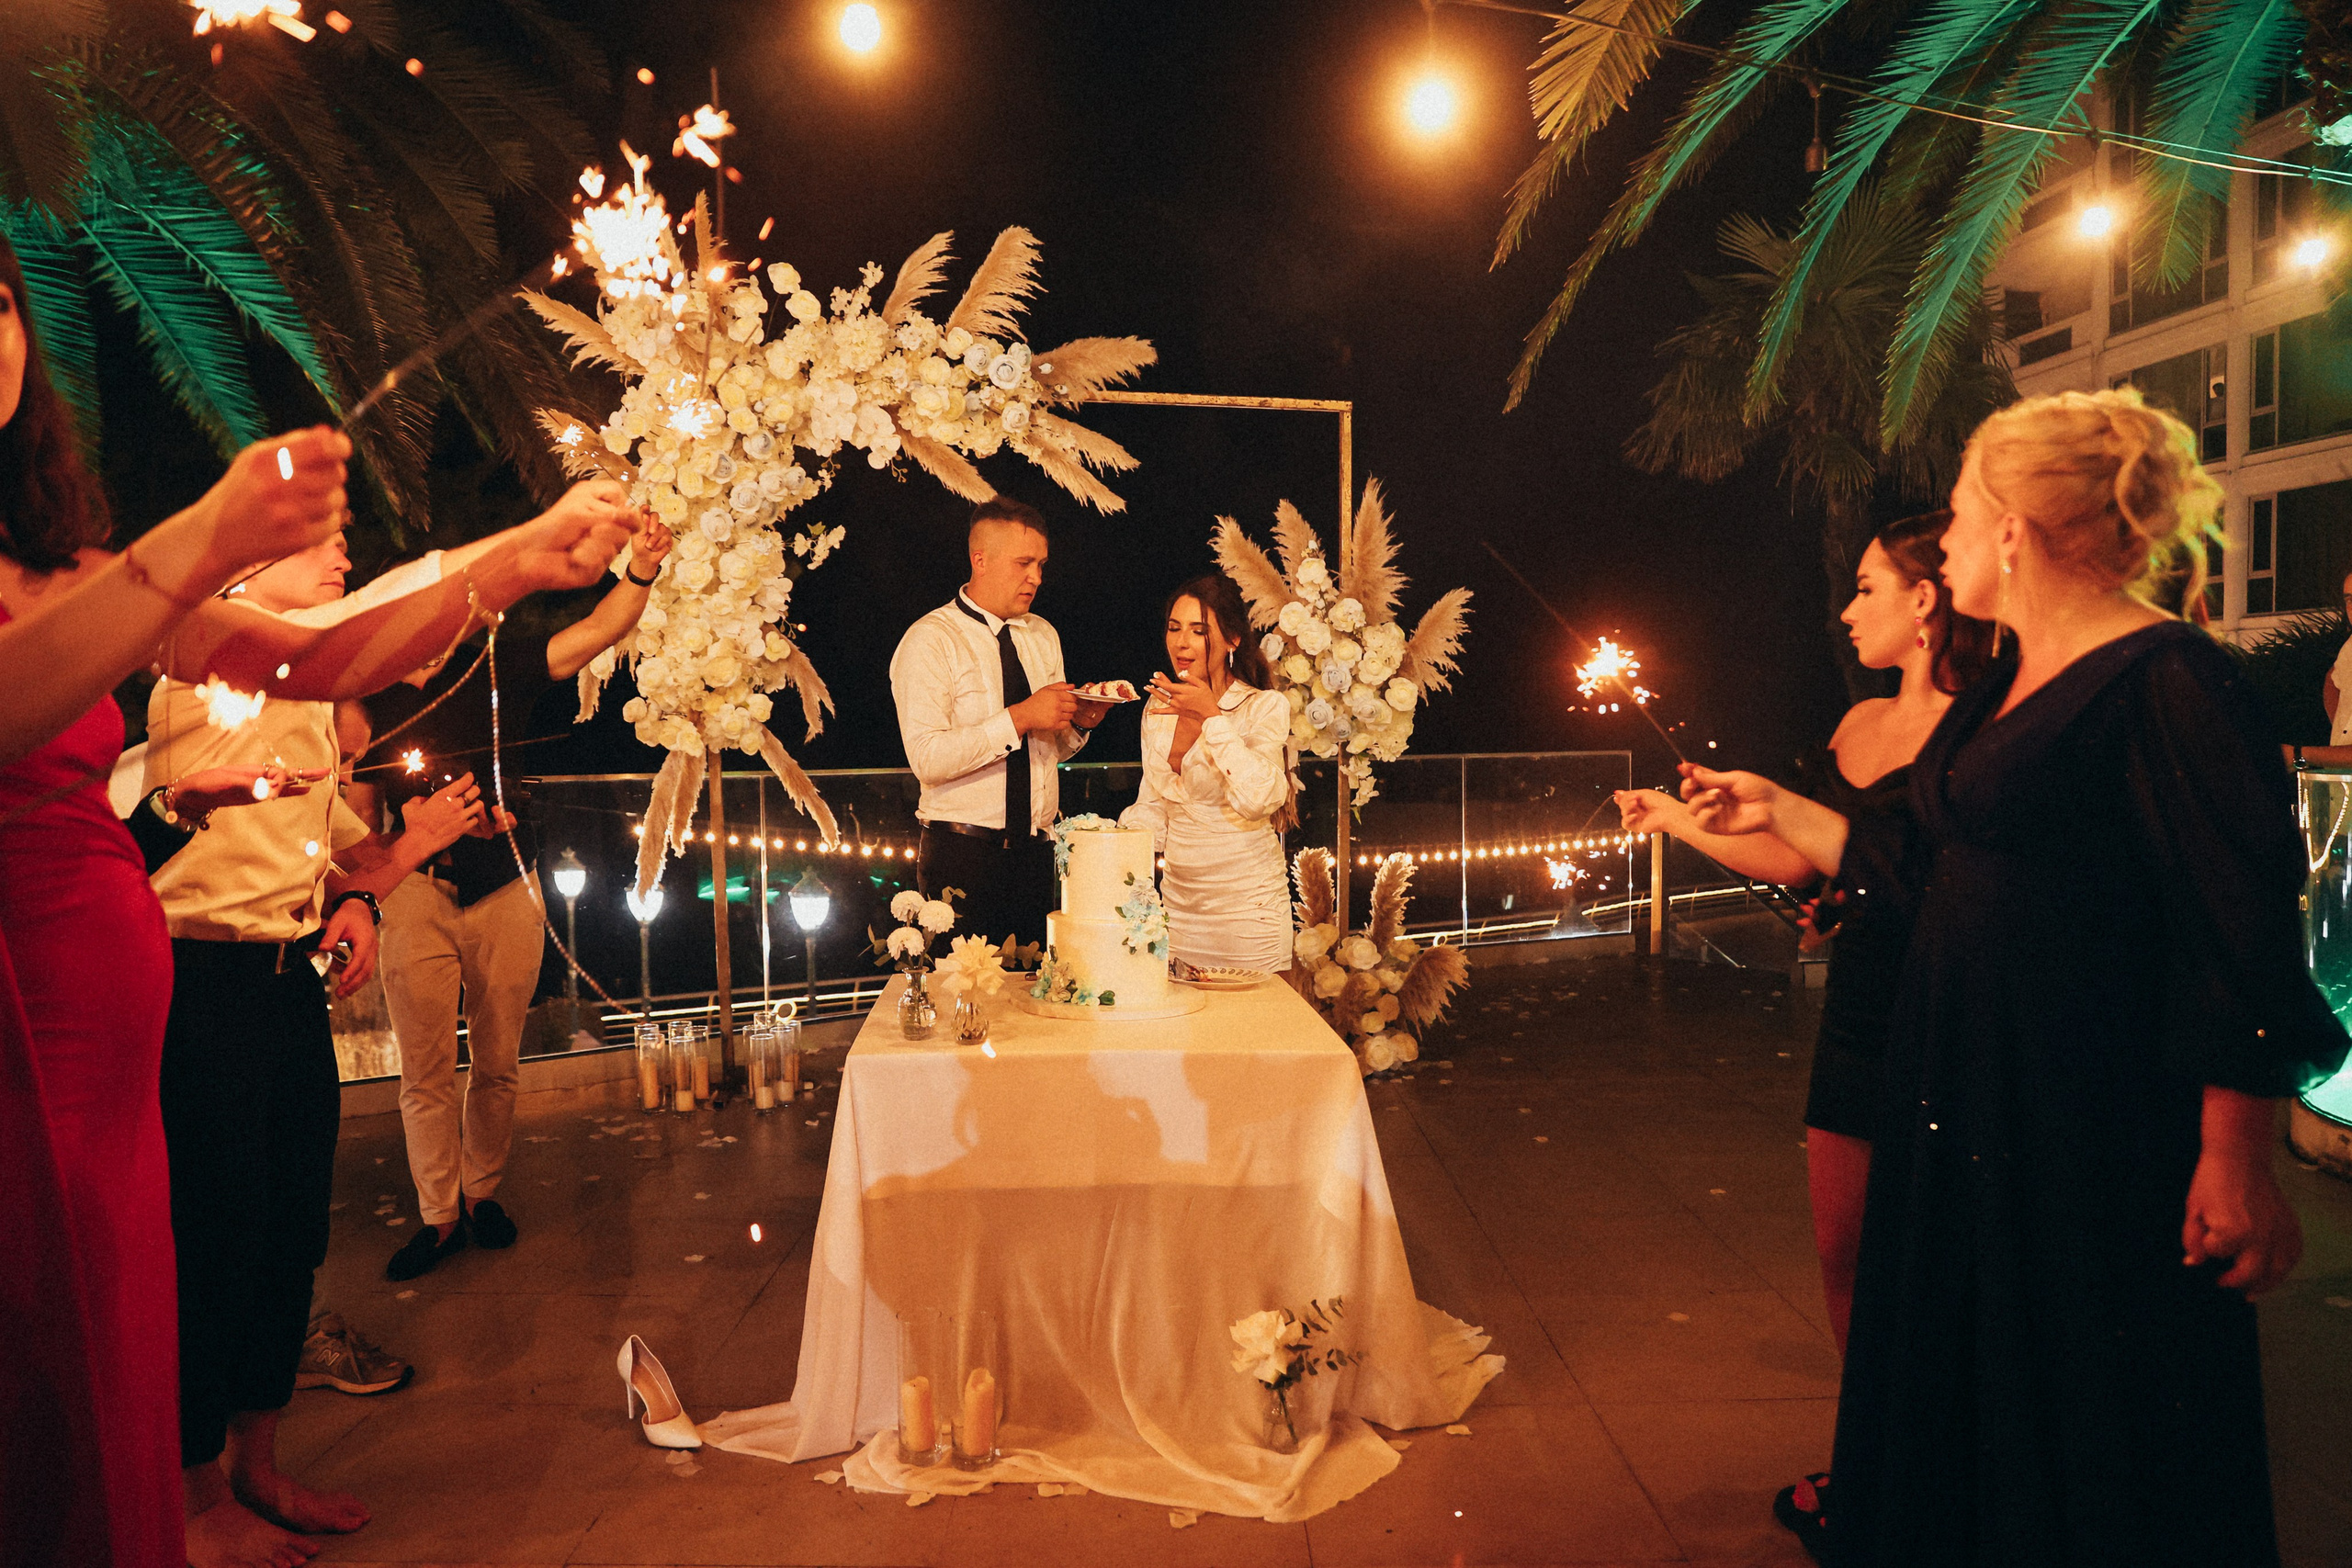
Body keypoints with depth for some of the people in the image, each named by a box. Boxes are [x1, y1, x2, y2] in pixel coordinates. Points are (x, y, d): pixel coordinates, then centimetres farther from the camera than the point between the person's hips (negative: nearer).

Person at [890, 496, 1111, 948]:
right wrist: (1019, 718, -22)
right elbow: (928, 757, -20)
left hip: (1038, 854, 6)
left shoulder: (1044, 636, 14)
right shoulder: (930, 640, -8)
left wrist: (1079, 722, -2)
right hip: (963, 855, -6)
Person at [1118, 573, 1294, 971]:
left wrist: (1212, 718, -21)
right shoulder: (1157, 711, 8)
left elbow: (1258, 800, -23)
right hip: (1178, 899, 5)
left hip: (1245, 904, -5)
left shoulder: (1265, 707, -8)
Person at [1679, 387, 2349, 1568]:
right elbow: (1926, 869, 18)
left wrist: (2237, 1163, -20)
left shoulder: (2167, 681, -15)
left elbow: (2244, 934, -19)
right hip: (1959, 1103, 9)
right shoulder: (1997, 691, 12)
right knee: (1953, 1400, 20)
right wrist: (1777, 809, 23)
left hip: (2098, 1118, -9)